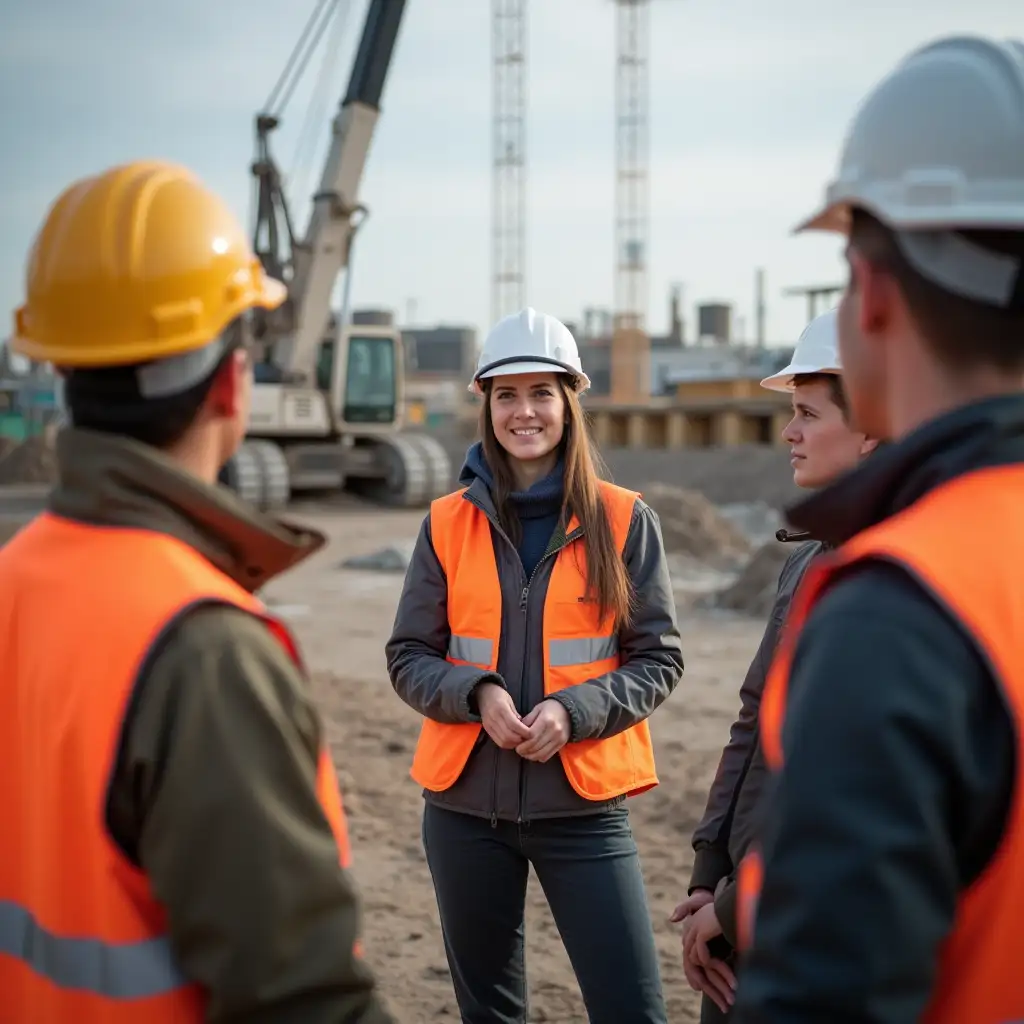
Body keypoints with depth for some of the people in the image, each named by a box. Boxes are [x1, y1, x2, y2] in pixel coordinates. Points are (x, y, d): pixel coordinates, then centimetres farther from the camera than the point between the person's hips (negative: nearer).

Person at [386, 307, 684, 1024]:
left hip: (584, 803, -2)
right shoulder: (448, 524, 2)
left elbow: (660, 659, 0)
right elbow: (408, 658, 6)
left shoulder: (624, 521, -2)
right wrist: (477, 694, -14)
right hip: (465, 804, 2)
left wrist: (574, 711, -16)